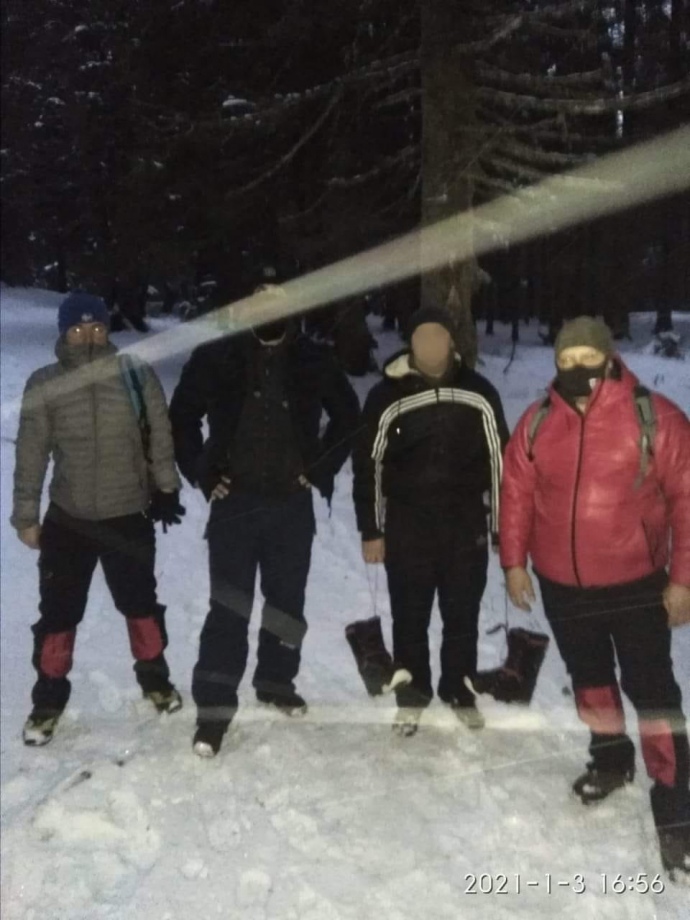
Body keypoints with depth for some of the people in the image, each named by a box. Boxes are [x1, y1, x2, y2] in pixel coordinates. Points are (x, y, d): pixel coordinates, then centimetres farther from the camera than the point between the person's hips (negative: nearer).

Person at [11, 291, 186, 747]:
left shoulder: (138, 375, -5)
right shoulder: (44, 384, -4)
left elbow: (161, 438, 3)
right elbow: (31, 453, -1)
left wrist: (166, 489, 6)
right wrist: (26, 514, 0)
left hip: (129, 516, 0)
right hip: (67, 519, 0)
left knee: (140, 602, 15)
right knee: (58, 611, 6)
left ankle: (155, 678, 37)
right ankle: (49, 700, 24)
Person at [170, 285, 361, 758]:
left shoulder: (314, 361, 1)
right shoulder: (216, 358, -2)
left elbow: (348, 415, 13)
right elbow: (182, 417, 6)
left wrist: (321, 469, 5)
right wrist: (203, 474, -1)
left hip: (292, 502, 2)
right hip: (234, 501, -2)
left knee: (288, 600, 12)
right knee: (229, 606, -5)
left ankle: (276, 681, 31)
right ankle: (214, 706, 1)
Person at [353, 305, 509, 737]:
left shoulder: (479, 393, -4)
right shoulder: (388, 395, -8)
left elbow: (500, 460, 3)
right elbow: (368, 464, -2)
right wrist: (371, 530, -1)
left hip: (466, 524, 1)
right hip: (407, 526, -1)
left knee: (463, 616, 12)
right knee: (410, 617, 9)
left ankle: (460, 692, 30)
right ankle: (412, 696, 27)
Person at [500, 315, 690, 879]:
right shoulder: (537, 423, -3)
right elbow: (517, 494, 4)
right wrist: (514, 561, 3)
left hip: (637, 584, -4)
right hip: (562, 584, 4)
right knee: (588, 677, 20)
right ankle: (611, 757, 43)